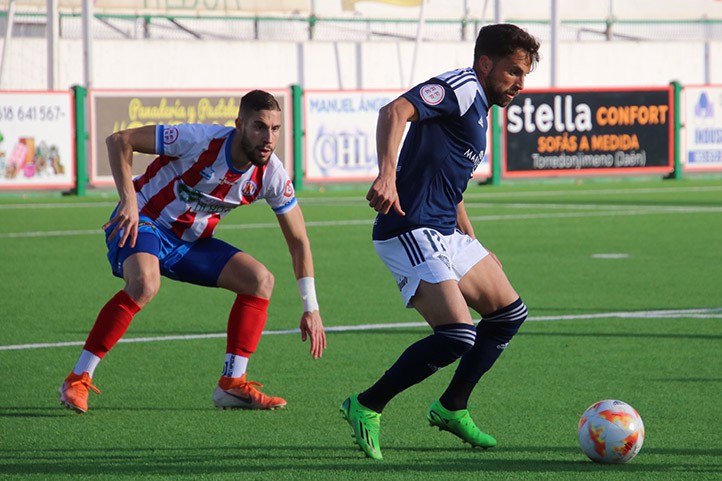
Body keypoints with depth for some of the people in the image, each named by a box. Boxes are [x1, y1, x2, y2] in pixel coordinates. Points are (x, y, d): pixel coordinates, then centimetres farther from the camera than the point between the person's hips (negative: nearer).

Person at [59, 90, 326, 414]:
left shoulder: (271, 174, -10)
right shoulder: (201, 140, -26)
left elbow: (298, 241, 0)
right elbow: (119, 141, -21)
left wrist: (310, 308, -4)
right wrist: (129, 202, -30)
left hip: (190, 241, 7)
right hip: (142, 223, -6)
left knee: (260, 280, -6)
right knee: (145, 284, -35)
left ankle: (232, 385, -2)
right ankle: (77, 381, -27)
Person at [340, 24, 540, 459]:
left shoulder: (478, 109, 22)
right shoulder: (461, 88, -9)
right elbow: (395, 112, -27)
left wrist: (475, 245, 34)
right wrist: (387, 175, -41)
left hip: (445, 235, 11)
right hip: (412, 232, -11)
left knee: (509, 313, 16)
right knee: (458, 337, -20)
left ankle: (453, 408, 24)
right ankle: (367, 407, -6)